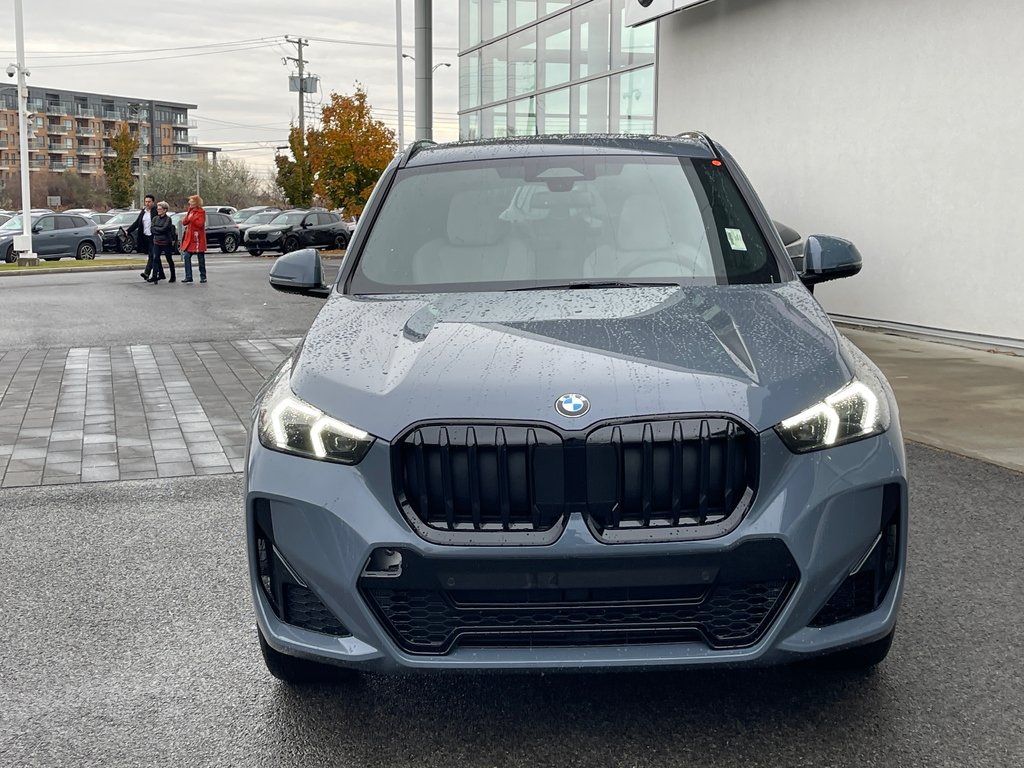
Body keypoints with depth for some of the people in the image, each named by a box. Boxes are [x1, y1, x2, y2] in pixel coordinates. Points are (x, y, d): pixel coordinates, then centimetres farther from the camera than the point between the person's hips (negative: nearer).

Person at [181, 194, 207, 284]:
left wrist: (191, 218, -16)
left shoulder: (201, 212, -6)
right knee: (186, 257, -2)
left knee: (201, 259, 2)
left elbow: (200, 223, -19)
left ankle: (203, 277, 11)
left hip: (198, 239, -6)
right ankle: (188, 277, 2)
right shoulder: (190, 211, 14)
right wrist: (187, 218, -6)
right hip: (189, 238, 6)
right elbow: (184, 223, 12)